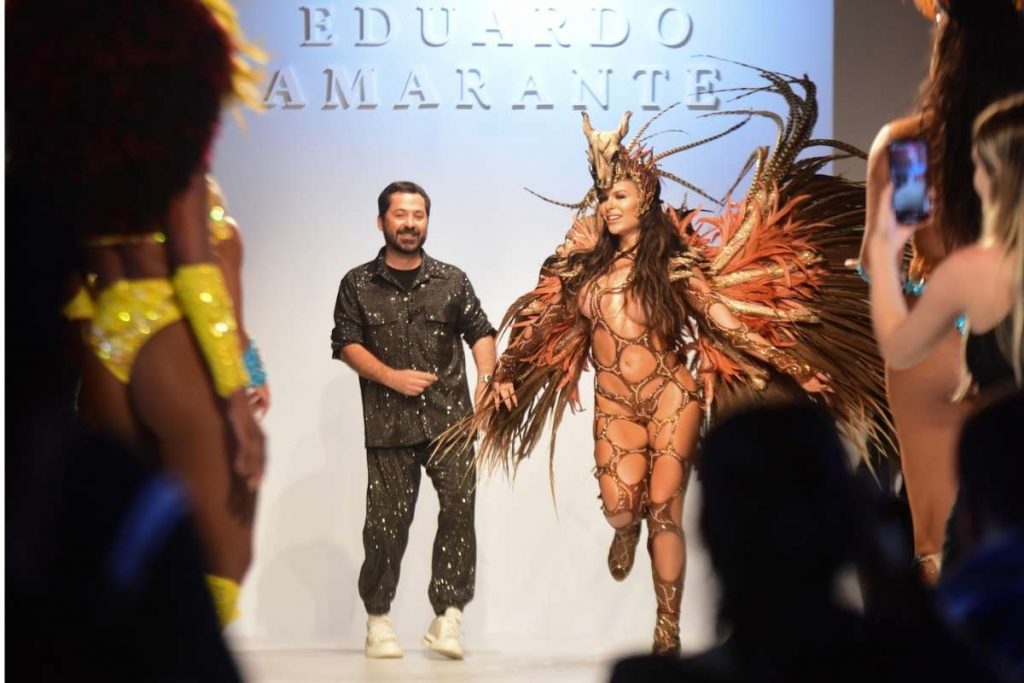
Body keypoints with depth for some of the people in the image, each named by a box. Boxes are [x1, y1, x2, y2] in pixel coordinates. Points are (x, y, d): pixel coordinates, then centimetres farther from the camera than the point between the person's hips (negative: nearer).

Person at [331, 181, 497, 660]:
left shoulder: (451, 281, 13)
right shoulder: (358, 284, 10)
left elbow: (479, 332, 13)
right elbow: (346, 343, 4)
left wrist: (487, 376, -5)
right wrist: (390, 376, -9)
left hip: (449, 418, 1)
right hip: (388, 422, -1)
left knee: (460, 503, -15)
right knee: (387, 519, 1)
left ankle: (447, 616, -12)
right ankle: (378, 620, 15)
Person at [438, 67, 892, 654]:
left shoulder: (675, 263, -1)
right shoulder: (588, 265, 10)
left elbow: (728, 320, -2)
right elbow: (545, 326, 17)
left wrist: (794, 367, -8)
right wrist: (506, 376, 13)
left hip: (671, 398, -2)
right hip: (614, 404, 3)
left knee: (664, 512, -6)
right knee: (620, 506, -15)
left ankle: (668, 634, 1)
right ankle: (626, 533, 25)